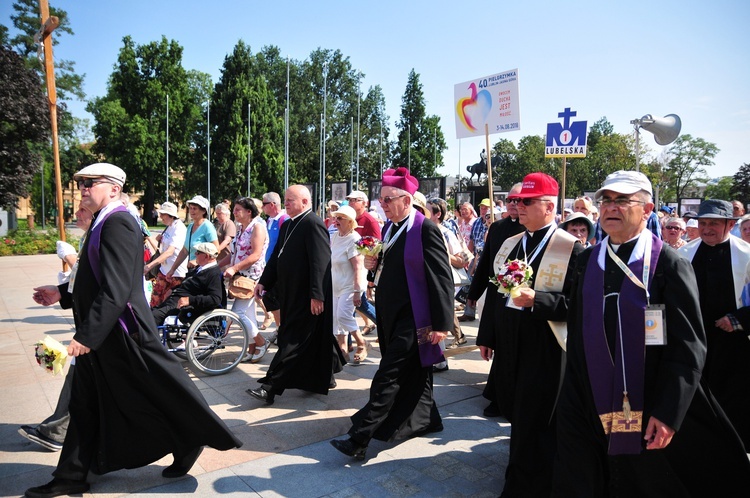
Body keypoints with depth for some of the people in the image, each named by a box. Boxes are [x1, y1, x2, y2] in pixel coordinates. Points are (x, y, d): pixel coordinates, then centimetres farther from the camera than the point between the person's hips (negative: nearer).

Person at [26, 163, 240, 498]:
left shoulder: (117, 223, -19)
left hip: (122, 333, -10)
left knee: (158, 393, 6)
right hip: (102, 335, 10)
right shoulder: (104, 223, 12)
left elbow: (115, 289, -26)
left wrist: (86, 335, -24)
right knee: (87, 404, 17)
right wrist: (62, 294, 14)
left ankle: (189, 444, 26)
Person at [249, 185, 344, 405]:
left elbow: (320, 262, -22)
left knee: (293, 341, -3)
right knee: (312, 340, 18)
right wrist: (264, 282, 10)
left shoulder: (313, 224, -16)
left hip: (306, 298, -9)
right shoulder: (286, 225, 13)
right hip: (291, 295, 9)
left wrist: (317, 295, -24)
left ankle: (271, 386, 1)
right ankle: (324, 377, 33)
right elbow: (276, 257, 18)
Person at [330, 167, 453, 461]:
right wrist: (373, 266, -2)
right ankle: (425, 419, 38)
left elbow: (442, 279, -16)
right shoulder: (389, 228, 10)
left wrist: (441, 323, -17)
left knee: (387, 377, -6)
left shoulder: (425, 229, -15)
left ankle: (359, 440, -2)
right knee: (409, 373, 20)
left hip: (411, 317, -9)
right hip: (390, 314, 9)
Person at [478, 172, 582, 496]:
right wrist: (486, 337, 18)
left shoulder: (571, 248, -10)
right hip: (508, 345, 7)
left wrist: (536, 300, -27)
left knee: (534, 424, 4)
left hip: (544, 350, -6)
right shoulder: (509, 244, 11)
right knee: (514, 415, 19)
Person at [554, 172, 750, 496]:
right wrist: (574, 402, 10)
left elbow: (688, 347, -12)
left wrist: (667, 413, -16)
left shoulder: (670, 265, -11)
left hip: (652, 419, -3)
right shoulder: (587, 262, 4)